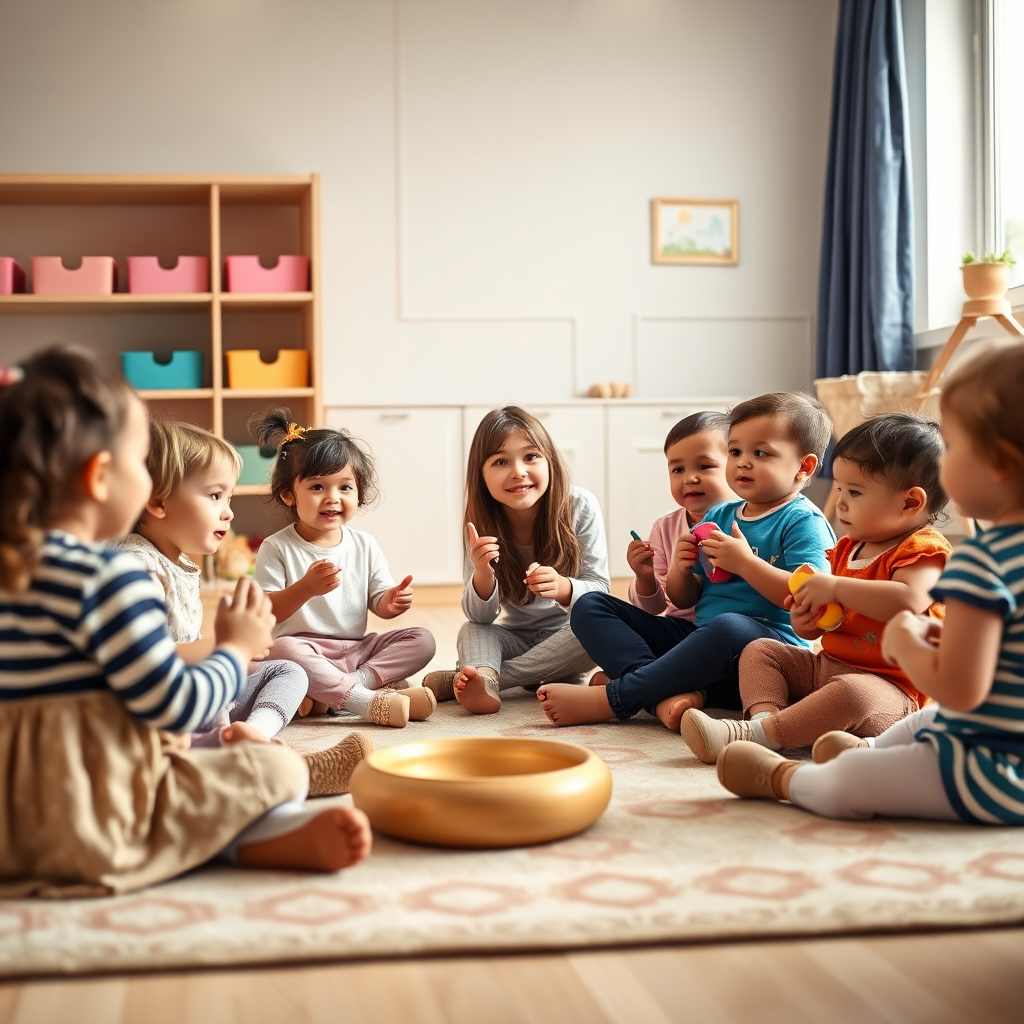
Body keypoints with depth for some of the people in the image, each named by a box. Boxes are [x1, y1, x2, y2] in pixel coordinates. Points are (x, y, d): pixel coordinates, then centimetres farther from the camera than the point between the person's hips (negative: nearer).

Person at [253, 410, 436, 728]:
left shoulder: (365, 545, 8)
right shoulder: (277, 548, -4)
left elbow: (379, 603, 8)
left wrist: (392, 601, -17)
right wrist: (305, 588, -28)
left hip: (357, 648, 5)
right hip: (306, 648, -5)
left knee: (421, 640, -14)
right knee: (284, 649, -37)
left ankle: (330, 693, -27)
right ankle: (371, 702, -41)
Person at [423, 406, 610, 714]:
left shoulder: (581, 507, -17)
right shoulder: (484, 526, -12)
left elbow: (600, 591, -16)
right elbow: (480, 617, -12)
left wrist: (563, 588, -39)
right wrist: (482, 575, -34)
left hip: (568, 637, -2)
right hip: (516, 639, 2)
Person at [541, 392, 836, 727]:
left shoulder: (804, 523, -1)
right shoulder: (718, 516, 20)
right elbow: (684, 599, 21)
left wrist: (745, 563, -17)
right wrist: (680, 569, -1)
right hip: (698, 636, 7)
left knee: (730, 626, -43)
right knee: (588, 608, -2)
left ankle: (610, 700, -32)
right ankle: (670, 693, -30)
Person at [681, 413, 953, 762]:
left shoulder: (923, 552, -12)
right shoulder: (847, 549, 15)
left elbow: (908, 601, -35)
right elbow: (819, 627, 18)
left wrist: (834, 586, -27)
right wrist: (806, 618, -8)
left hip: (888, 686, -9)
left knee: (852, 692, -40)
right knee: (760, 650, 5)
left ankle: (755, 733, -43)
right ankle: (765, 713, -24)